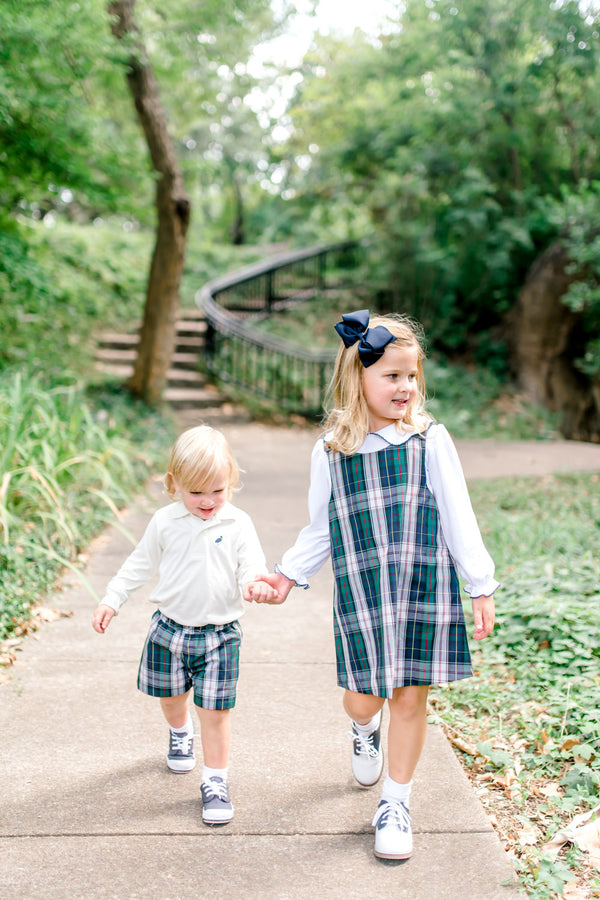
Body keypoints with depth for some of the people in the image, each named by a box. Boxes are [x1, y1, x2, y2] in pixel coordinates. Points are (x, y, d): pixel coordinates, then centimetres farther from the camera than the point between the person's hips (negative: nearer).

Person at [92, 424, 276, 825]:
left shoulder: (238, 524, -7)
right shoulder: (165, 522, -3)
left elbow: (252, 567, -10)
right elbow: (140, 566, 9)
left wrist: (256, 585, -34)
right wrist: (111, 601, 6)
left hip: (219, 634, -2)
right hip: (170, 628, 3)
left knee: (215, 711, -3)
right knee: (171, 696, 21)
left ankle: (216, 781, 13)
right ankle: (181, 734, 54)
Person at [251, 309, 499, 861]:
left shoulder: (430, 441, -2)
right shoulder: (331, 452, 2)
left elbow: (458, 519, 1)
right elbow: (321, 529, 12)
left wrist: (482, 586, 2)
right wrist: (289, 575, 5)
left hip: (425, 587, -1)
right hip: (360, 592, 1)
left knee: (410, 696, 4)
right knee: (362, 699, 3)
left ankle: (396, 805, 24)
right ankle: (366, 729, 43)